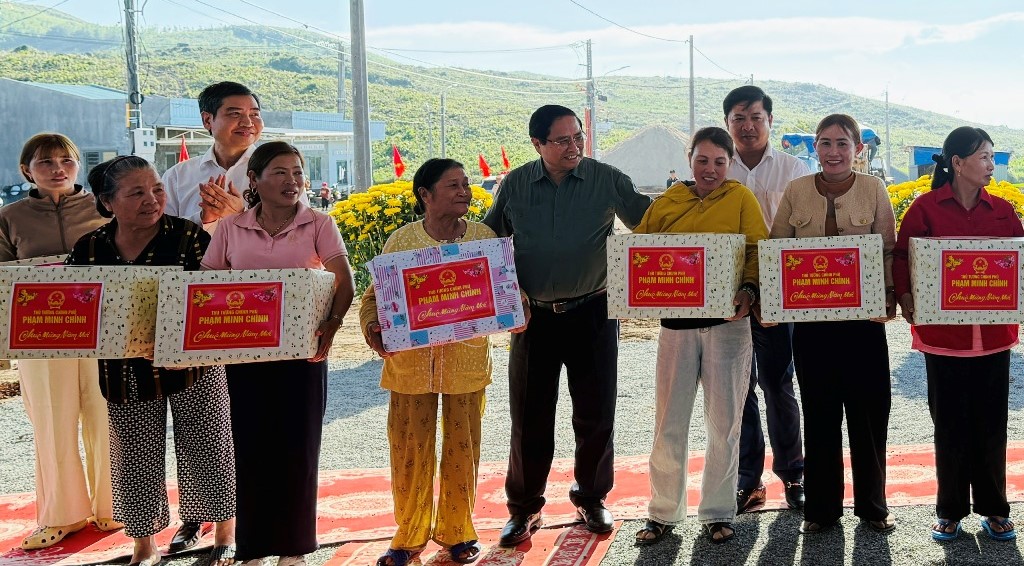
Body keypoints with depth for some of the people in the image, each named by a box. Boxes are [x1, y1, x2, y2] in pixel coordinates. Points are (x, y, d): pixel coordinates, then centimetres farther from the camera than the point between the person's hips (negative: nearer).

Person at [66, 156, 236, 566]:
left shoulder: (189, 236, -9)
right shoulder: (89, 248, 0)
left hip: (193, 364, -2)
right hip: (127, 374, 3)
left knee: (206, 451, 7)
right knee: (135, 459, 10)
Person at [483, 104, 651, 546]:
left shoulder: (607, 180, -3)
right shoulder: (515, 185, 2)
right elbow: (488, 238, 12)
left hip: (592, 312, -1)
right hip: (533, 315, 1)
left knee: (595, 413, 7)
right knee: (530, 416, 6)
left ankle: (591, 498, 27)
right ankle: (524, 507, 21)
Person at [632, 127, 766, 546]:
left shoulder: (740, 199, 2)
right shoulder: (666, 204, 6)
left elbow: (758, 249, -3)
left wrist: (749, 289, -21)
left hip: (727, 321, -1)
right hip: (676, 321, 2)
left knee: (724, 421, 7)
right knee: (669, 421, 7)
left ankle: (717, 512, 20)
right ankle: (663, 512, 20)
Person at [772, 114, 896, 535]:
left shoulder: (873, 188, 0)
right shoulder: (796, 191, 3)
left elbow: (889, 250, 0)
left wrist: (889, 297, -13)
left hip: (863, 316, -1)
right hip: (811, 318, 1)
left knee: (868, 411, 5)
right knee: (819, 413, 8)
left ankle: (872, 505, 22)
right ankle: (821, 507, 20)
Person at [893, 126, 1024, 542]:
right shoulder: (926, 207, -3)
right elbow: (902, 256, -4)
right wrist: (905, 296, -17)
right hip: (943, 333, -2)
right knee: (950, 425, 8)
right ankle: (950, 511, 20)